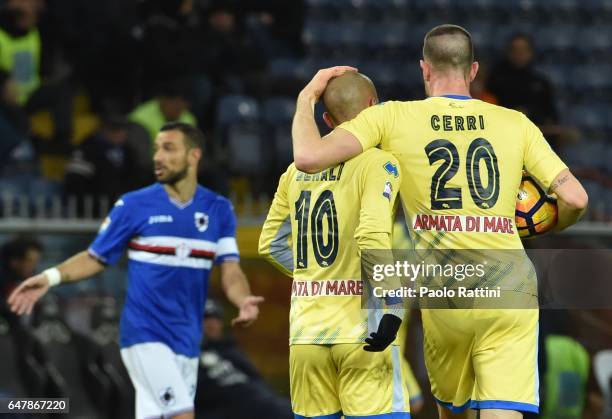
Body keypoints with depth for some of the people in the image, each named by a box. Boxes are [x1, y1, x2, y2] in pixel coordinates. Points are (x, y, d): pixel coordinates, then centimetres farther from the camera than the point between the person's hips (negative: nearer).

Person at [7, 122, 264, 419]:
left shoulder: (218, 210, 6)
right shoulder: (134, 205, -1)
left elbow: (231, 272, 0)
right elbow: (96, 259, 6)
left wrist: (244, 300, -21)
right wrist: (51, 277, -9)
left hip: (187, 340, 4)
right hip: (145, 335, -4)